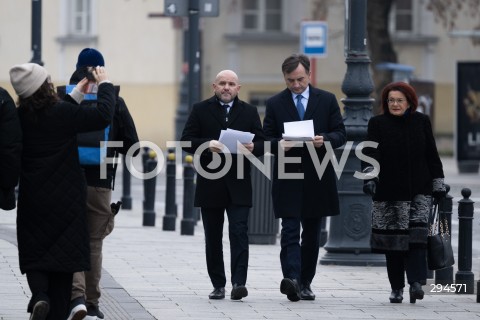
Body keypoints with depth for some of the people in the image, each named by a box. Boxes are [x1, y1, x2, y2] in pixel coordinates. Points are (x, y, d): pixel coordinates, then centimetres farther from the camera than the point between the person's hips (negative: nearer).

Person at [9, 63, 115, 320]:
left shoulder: (20, 117, -3)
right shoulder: (63, 113, -17)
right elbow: (103, 116, -14)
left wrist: (77, 94, 19)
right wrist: (104, 84, 0)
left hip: (32, 200, 3)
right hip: (66, 200, -3)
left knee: (34, 254, 10)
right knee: (63, 258, 7)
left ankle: (39, 295, -17)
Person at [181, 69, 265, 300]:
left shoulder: (249, 112, 10)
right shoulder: (201, 110, 6)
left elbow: (261, 143, 7)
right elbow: (186, 141, -1)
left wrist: (253, 148, -16)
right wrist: (207, 144, -19)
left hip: (238, 186, 0)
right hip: (210, 184, 0)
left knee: (239, 233, -12)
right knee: (213, 238, 6)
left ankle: (239, 282, -17)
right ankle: (218, 285, 13)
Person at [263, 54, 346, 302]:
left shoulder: (327, 100, 6)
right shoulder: (275, 104, 4)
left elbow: (340, 134, 4)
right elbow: (266, 139, 4)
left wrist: (325, 139, -17)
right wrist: (279, 144, -18)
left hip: (317, 179, 2)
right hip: (288, 178, -2)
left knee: (311, 234, 9)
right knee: (290, 231, -12)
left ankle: (305, 284, 16)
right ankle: (292, 279, -23)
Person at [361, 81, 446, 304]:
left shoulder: (421, 122, 7)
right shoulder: (378, 124, 2)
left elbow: (432, 156, 12)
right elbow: (371, 152, -10)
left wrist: (438, 185, 9)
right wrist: (370, 176, -26)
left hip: (419, 191, 0)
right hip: (389, 192, 0)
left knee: (417, 235, -14)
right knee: (393, 241, 2)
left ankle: (416, 283, -20)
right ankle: (396, 288, 9)